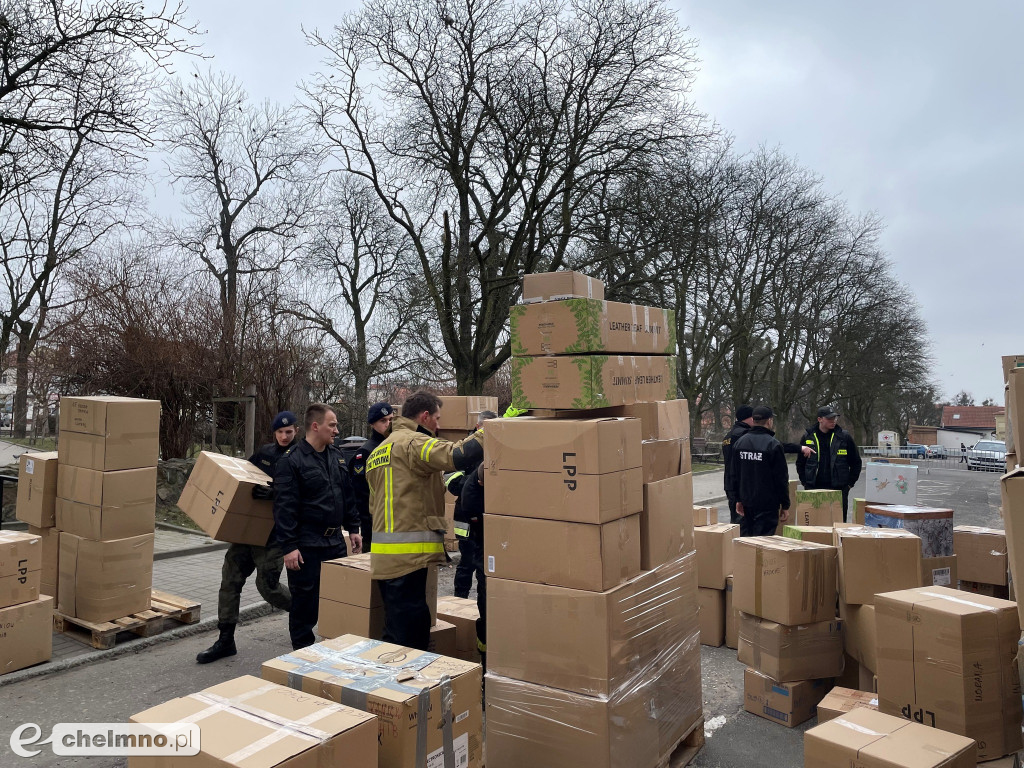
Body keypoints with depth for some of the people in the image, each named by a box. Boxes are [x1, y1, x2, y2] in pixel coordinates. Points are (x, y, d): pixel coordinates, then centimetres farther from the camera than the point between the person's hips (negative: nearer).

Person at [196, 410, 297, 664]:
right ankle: (225, 641, 15)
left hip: (274, 535, -6)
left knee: (267, 584, -2)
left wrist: (274, 494, -34)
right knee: (230, 578, 4)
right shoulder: (265, 452, 10)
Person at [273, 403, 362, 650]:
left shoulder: (336, 456, 10)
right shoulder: (291, 460, -13)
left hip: (336, 542, 7)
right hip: (307, 546, -6)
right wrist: (289, 546, -19)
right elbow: (284, 507, -16)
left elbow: (347, 497, 16)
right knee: (305, 601, 4)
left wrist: (353, 529, 12)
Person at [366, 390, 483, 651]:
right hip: (407, 555, -10)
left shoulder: (378, 451, 21)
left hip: (385, 556, 10)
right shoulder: (413, 442, -9)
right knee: (408, 639, -5)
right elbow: (458, 456, -26)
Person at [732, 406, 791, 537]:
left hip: (746, 502, 6)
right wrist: (785, 506, -3)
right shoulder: (773, 445, -13)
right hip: (767, 505, -6)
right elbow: (781, 478, -10)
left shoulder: (739, 442, 7)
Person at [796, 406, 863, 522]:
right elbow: (800, 463, 15)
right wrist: (805, 482, 6)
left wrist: (849, 483, 4)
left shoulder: (844, 436, 2)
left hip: (838, 489, -1)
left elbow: (856, 463, 10)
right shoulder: (808, 437, 5)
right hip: (813, 488, 1)